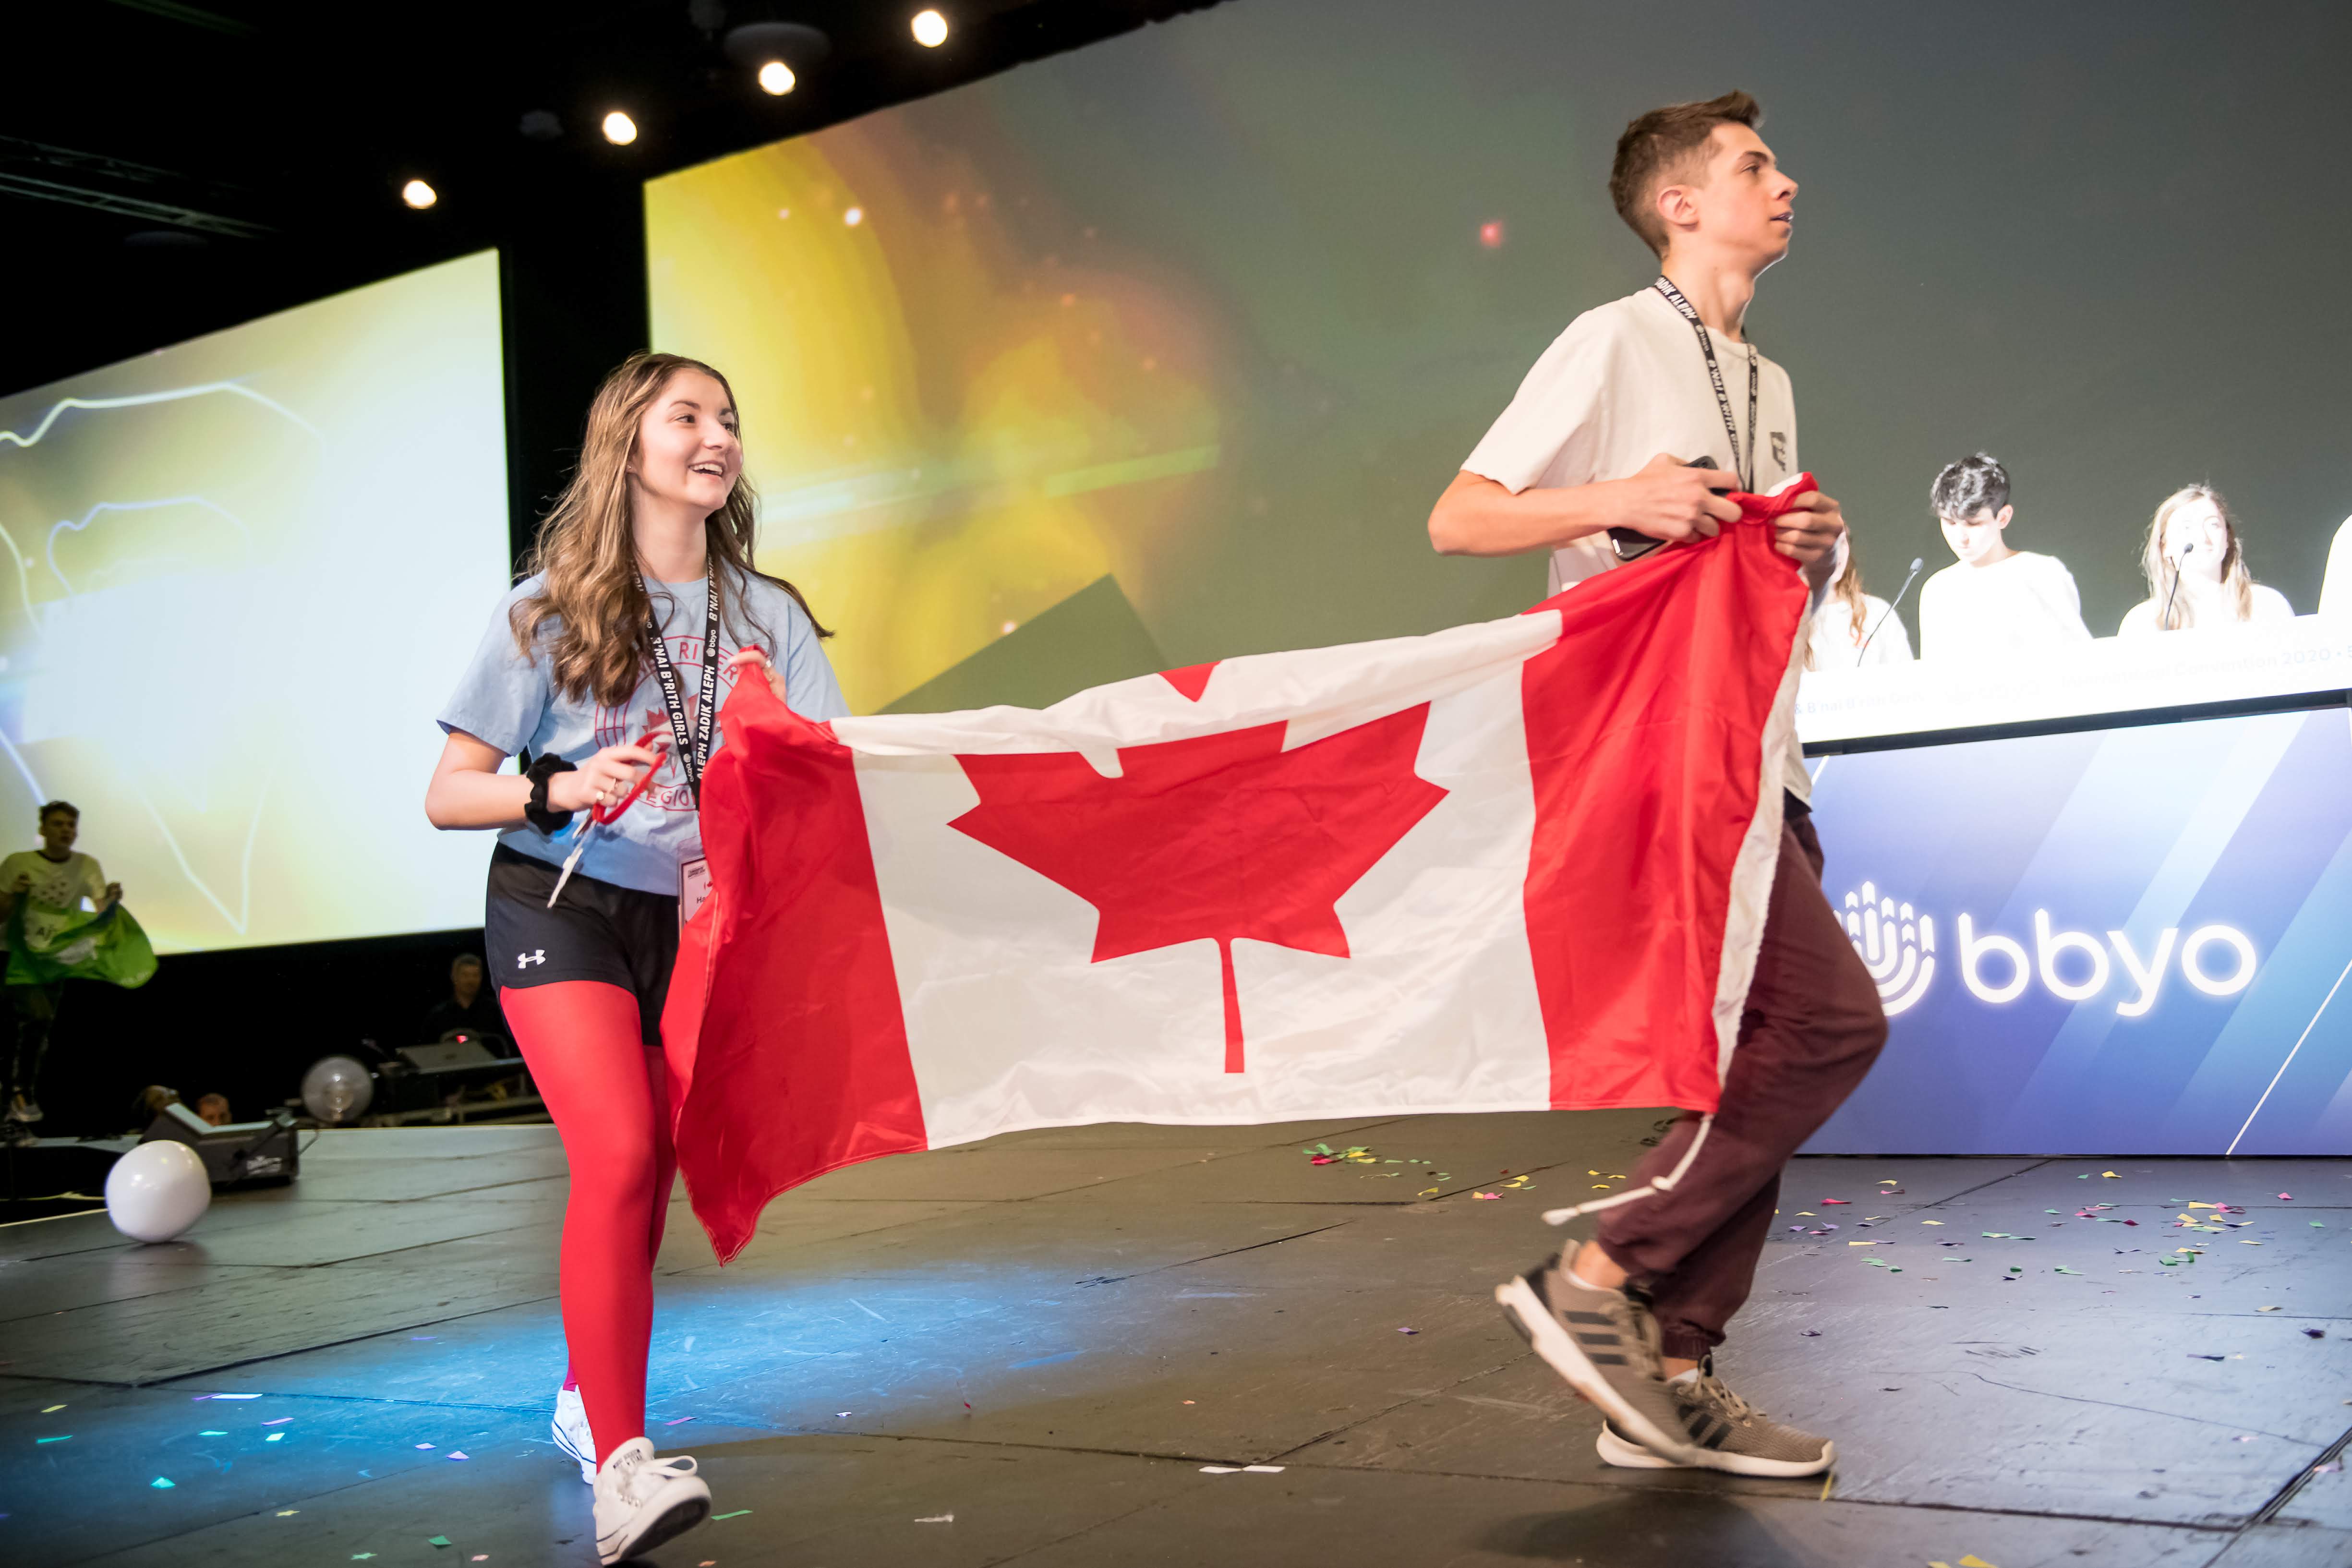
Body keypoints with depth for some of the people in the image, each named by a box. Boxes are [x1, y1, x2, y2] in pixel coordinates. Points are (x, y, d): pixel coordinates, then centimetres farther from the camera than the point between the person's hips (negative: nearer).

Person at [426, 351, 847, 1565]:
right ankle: (621, 1468, -21)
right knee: (619, 1159, -21)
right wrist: (563, 789, -24)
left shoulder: (767, 616, 4)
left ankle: (591, 1397, 33)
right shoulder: (550, 611, -4)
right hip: (561, 907, -4)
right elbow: (446, 796, -6)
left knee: (653, 1176, 10)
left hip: (695, 919, 4)